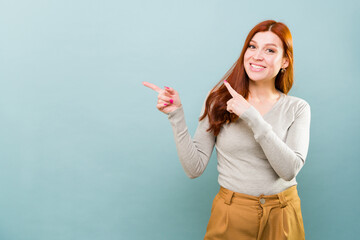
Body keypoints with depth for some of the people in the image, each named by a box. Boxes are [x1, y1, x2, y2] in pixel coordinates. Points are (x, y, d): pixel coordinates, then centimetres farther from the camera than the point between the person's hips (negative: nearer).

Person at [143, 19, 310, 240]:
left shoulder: (297, 108, -2)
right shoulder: (219, 102, -4)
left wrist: (252, 117, -23)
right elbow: (195, 168, -6)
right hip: (231, 215, 0)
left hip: (281, 216, 1)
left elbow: (290, 170, -17)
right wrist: (176, 116, -15)